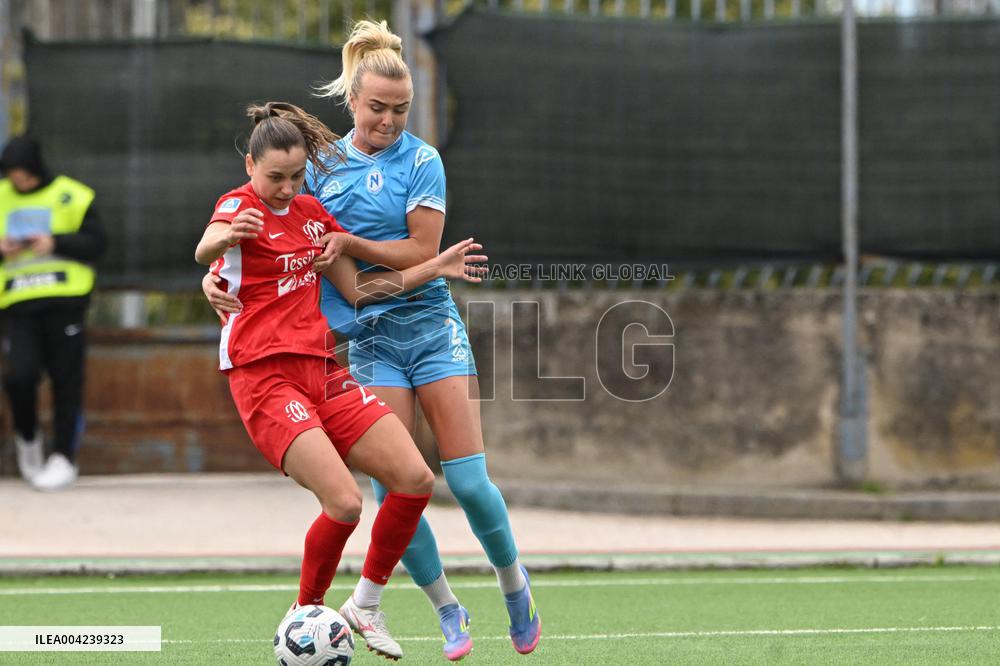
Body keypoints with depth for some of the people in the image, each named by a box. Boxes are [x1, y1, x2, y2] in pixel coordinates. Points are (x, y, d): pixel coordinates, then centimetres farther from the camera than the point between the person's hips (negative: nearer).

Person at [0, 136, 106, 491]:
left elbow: (95, 244, -4)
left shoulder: (72, 197, 1)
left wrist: (55, 243, -18)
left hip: (65, 299, -2)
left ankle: (63, 458, 7)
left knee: (66, 379, -1)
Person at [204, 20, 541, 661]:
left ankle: (515, 584, 18)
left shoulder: (422, 161, -3)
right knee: (393, 489, -8)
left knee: (469, 480, -7)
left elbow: (422, 253, -9)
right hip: (369, 337, 2)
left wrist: (349, 243, -16)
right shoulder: (322, 163, 6)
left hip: (430, 323, -2)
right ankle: (450, 613, 8)